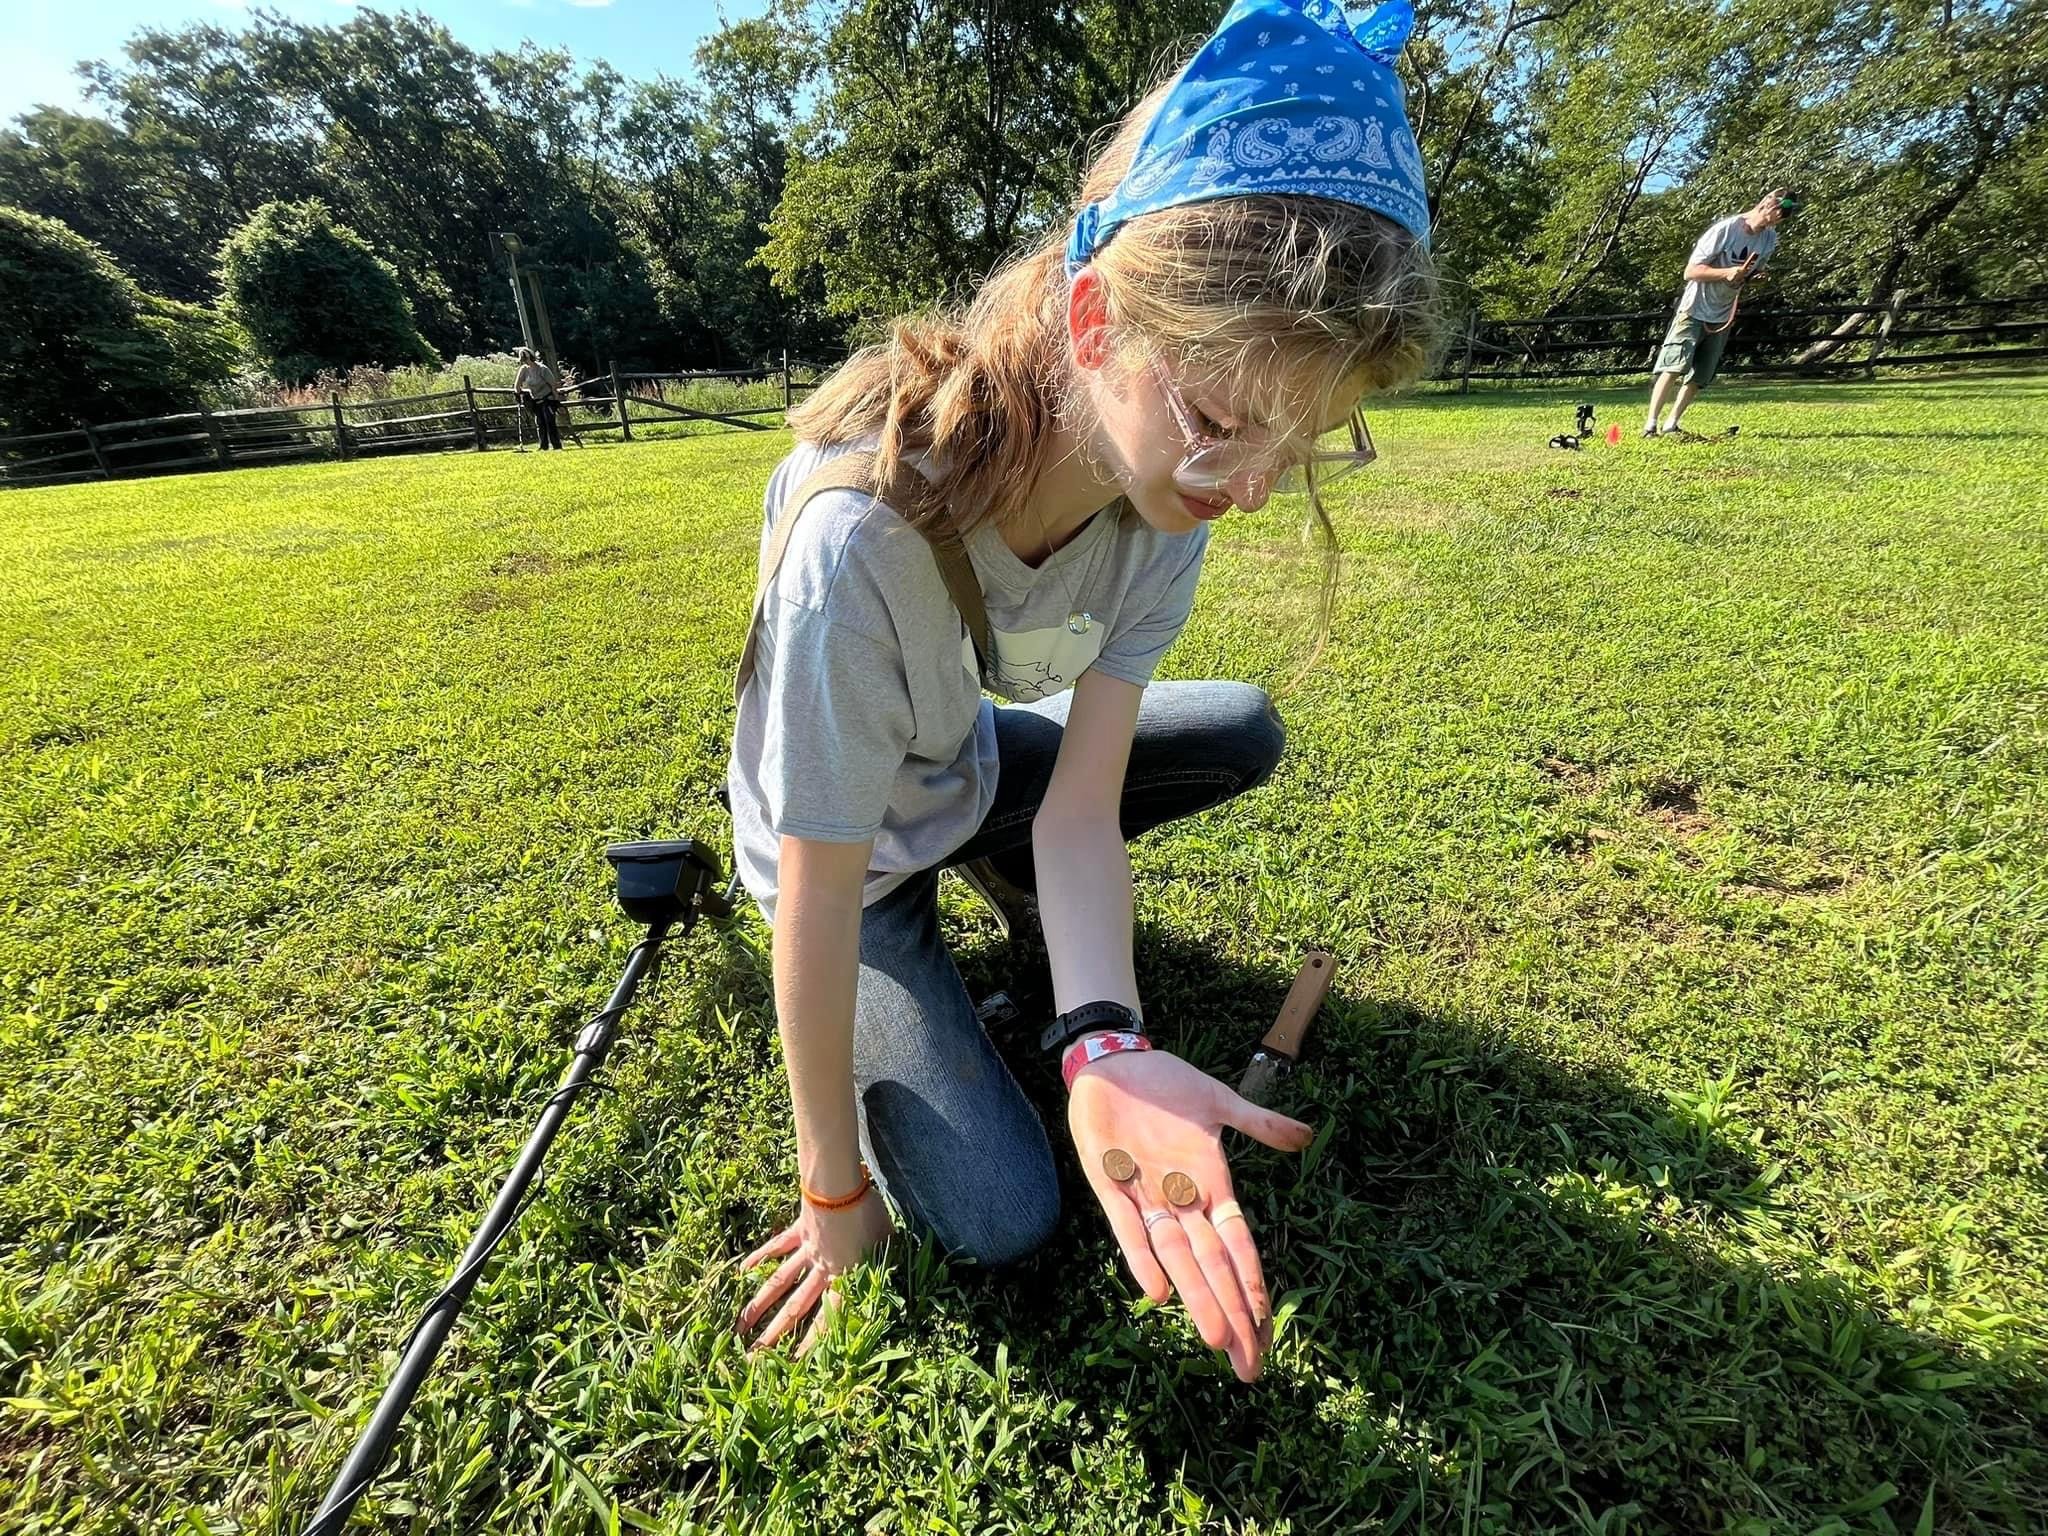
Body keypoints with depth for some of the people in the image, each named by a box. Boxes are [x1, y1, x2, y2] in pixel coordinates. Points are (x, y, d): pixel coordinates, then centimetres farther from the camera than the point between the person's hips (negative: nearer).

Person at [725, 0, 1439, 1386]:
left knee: (1246, 733, -1)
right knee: (1001, 1222, -10)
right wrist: (835, 1190, -16)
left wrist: (1105, 1043, -38)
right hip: (853, 849, -4)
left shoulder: (1168, 497, -20)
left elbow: (1081, 801, -21)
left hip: (970, 767, 5)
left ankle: (1000, 870, 15)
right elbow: (818, 901, -29)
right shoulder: (863, 533, -39)